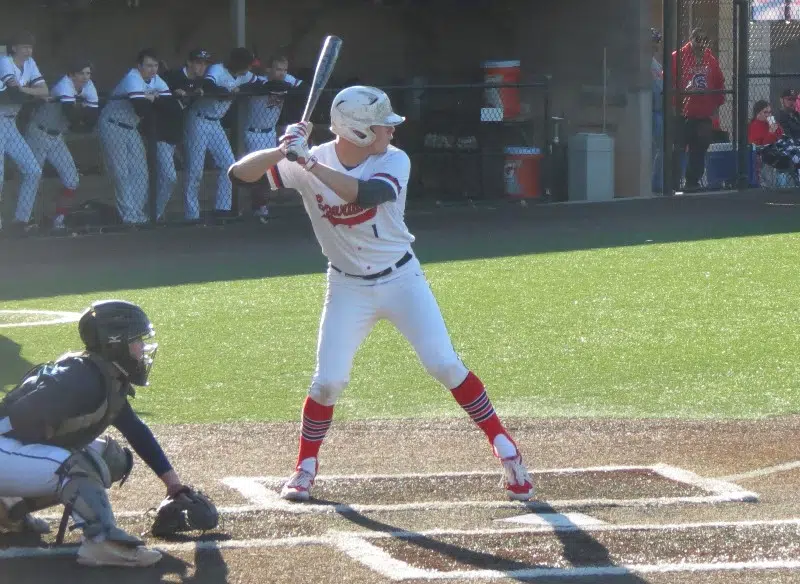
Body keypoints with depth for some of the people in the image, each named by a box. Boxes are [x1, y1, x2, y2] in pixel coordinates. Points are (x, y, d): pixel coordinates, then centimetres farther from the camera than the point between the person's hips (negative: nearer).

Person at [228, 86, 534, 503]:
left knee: (446, 366, -4)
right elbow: (241, 173, -21)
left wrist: (310, 163, -42)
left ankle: (504, 448, 7)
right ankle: (305, 468, 13)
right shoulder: (309, 163, -14)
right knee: (329, 380, -6)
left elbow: (364, 193, -36)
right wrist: (281, 151, -39)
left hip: (401, 279, 0)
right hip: (348, 288, 0)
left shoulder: (394, 162, -15)